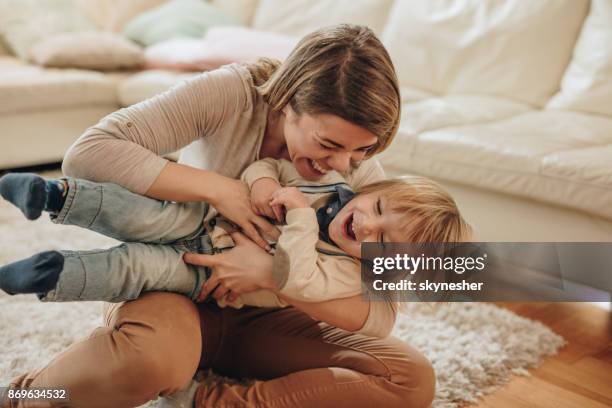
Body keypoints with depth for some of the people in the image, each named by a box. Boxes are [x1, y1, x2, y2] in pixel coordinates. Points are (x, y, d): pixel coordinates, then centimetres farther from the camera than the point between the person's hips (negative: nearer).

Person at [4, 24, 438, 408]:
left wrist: (274, 273, -32)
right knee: (151, 357, -41)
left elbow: (379, 310, -16)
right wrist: (218, 187, -31)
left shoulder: (358, 170, -12)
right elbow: (86, 153, -27)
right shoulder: (228, 94, -20)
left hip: (261, 318, 4)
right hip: (175, 289, -3)